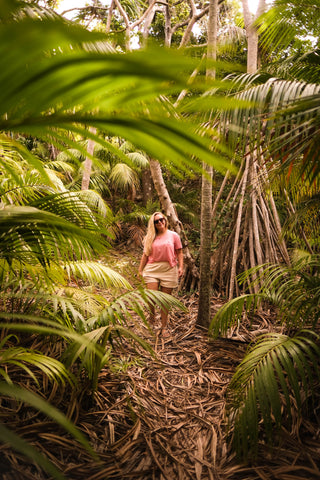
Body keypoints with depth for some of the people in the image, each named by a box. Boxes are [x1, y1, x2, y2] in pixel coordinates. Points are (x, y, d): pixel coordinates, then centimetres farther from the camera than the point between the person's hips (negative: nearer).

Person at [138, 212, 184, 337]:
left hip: (169, 270, -1)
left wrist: (180, 267, -4)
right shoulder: (150, 237, 13)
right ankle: (152, 314, 21)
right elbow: (145, 255, 15)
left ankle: (164, 326, 16)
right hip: (152, 269, 1)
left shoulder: (173, 235, 8)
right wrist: (140, 270, 12)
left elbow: (179, 253, 8)